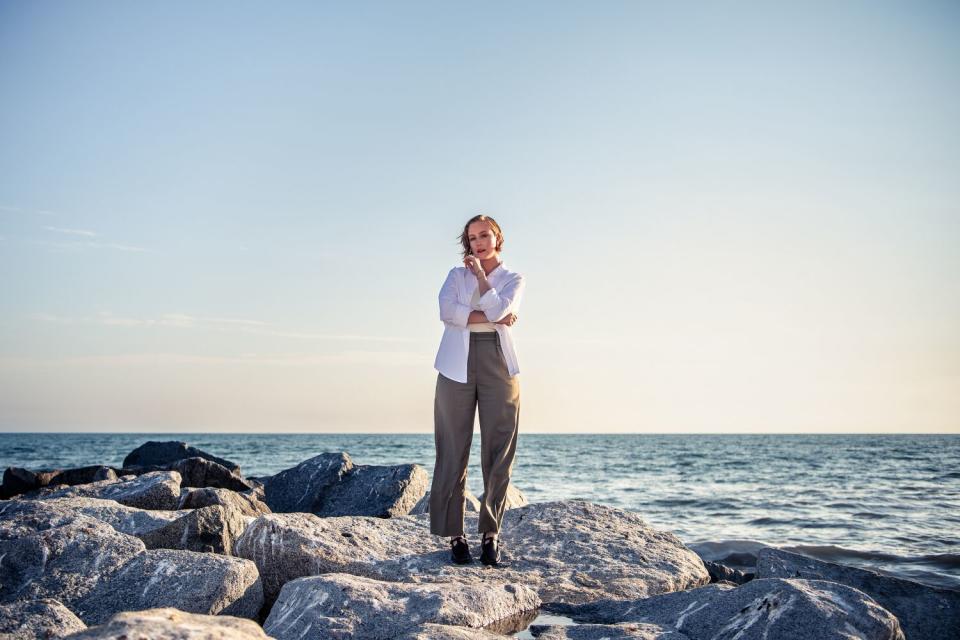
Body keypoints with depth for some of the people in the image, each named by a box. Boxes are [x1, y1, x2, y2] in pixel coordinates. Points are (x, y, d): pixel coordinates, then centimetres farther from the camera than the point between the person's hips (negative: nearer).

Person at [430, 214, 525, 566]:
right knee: (453, 451, -3)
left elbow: (498, 309, -9)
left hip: (497, 364, 0)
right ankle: (455, 535, 2)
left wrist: (480, 273, 0)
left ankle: (491, 533, 4)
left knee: (498, 452, -3)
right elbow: (447, 310, -6)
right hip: (458, 365, 0)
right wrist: (492, 318, -9)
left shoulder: (513, 279, 12)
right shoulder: (457, 274, 15)